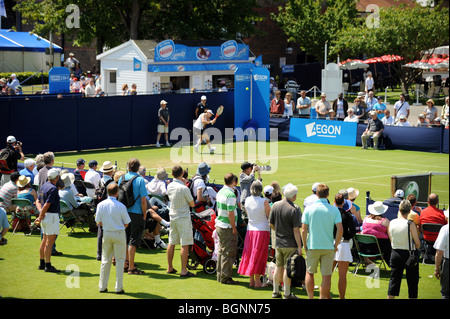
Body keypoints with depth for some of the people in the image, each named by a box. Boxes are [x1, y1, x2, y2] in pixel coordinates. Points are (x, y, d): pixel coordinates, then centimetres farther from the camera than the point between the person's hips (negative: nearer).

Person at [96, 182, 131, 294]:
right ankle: (119, 287, 4)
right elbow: (126, 224, -6)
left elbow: (99, 222, 1)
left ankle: (102, 286, 17)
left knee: (105, 260, 13)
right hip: (119, 234, -3)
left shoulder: (101, 205, -5)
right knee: (120, 260, 5)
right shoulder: (121, 206, -14)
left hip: (106, 233, 3)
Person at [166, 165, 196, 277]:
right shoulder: (184, 189, -18)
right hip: (183, 218, -7)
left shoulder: (169, 186, 2)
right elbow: (192, 204, -8)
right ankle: (184, 271, -6)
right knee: (185, 245, -5)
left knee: (171, 243, 14)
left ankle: (170, 268, 22)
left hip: (173, 217, 7)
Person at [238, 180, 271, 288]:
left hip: (250, 229, 4)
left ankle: (251, 280, 16)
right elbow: (269, 216, -6)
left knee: (250, 254, 12)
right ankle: (257, 281, 3)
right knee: (259, 256, 2)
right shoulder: (264, 201, -14)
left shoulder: (247, 200, 0)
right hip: (262, 230, -4)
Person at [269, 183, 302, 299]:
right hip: (290, 244, -6)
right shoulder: (294, 210, -17)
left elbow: (271, 224, 8)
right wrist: (299, 247, -12)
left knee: (279, 267, 15)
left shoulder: (275, 206, 1)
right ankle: (287, 294, 6)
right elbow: (296, 230, -17)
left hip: (278, 242, 6)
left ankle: (276, 291, 22)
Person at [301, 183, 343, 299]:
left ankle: (310, 297, 12)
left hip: (312, 246, 0)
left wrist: (305, 246, 4)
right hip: (328, 247, 0)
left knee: (310, 272, 15)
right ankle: (323, 297, 5)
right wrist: (336, 245, 1)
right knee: (326, 275, 5)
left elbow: (303, 230, -7)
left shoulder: (309, 209, -4)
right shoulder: (334, 210, -3)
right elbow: (340, 230, -10)